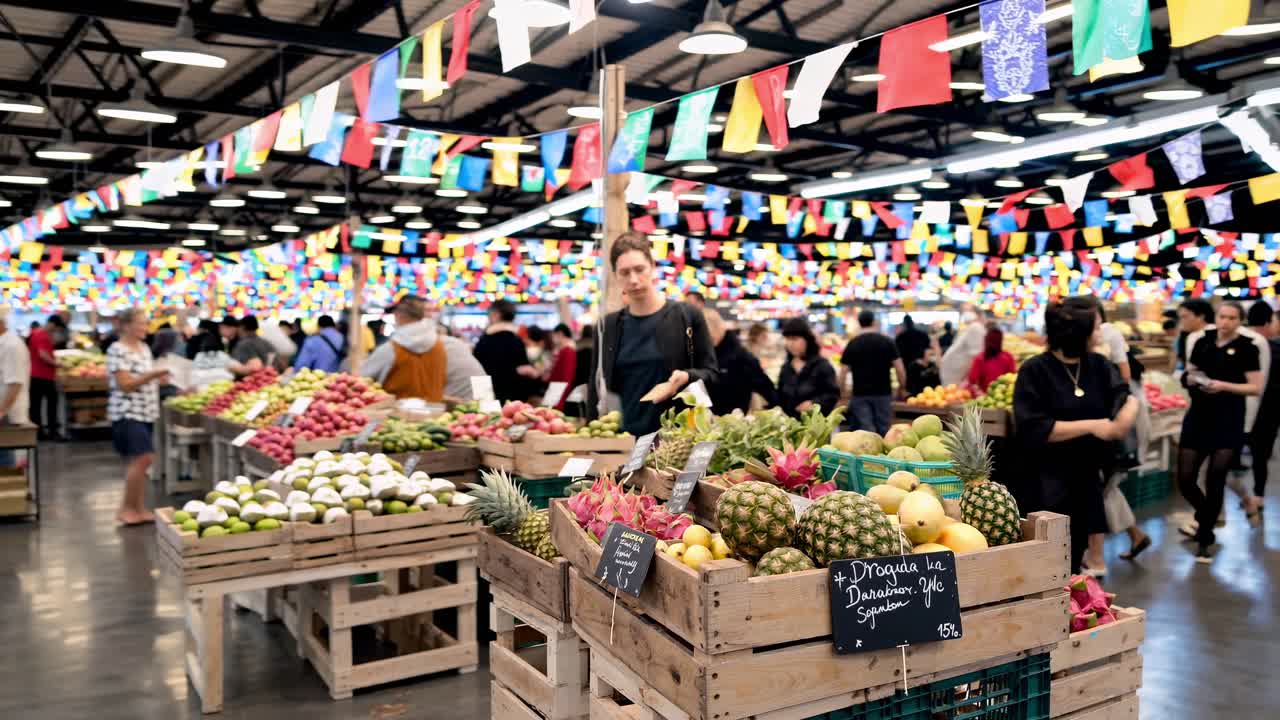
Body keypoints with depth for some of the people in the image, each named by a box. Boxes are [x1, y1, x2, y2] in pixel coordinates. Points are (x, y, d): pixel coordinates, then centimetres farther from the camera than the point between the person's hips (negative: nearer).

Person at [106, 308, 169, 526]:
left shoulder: (144, 348, 14)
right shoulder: (118, 350, -12)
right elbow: (125, 385, -17)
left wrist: (158, 378, 6)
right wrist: (152, 375, -24)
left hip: (145, 413, 8)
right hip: (127, 413, -8)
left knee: (139, 462, 9)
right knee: (143, 459, -13)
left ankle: (139, 508, 14)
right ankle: (126, 508, 0)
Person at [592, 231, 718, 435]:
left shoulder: (687, 317, 0)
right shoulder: (608, 327, 8)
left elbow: (711, 373, 2)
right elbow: (596, 390, 11)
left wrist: (686, 377, -19)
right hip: (623, 437, 2)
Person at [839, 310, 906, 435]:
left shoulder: (852, 344, 1)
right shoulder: (887, 342, 1)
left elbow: (843, 372, -1)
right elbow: (900, 369, -2)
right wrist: (902, 388, 11)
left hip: (860, 394, 0)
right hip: (883, 393, 1)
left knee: (865, 432, -1)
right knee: (884, 431, 9)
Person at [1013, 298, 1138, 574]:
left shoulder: (1099, 366, 6)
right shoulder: (1035, 371, -12)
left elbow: (1127, 398, -7)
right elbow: (1033, 429, -20)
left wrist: (1126, 415, -30)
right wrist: (1091, 426, -21)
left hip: (1087, 478, 5)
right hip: (1047, 484, -5)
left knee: (1074, 559, 14)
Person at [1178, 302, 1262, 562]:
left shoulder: (1246, 348, -4)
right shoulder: (1202, 342, 7)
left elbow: (1256, 387, -7)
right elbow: (1188, 375, 16)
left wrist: (1224, 386, -19)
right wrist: (1192, 379, -6)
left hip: (1228, 420, -4)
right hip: (1198, 416, 4)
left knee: (1215, 482, -2)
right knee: (1185, 479, 1)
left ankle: (1204, 540, 13)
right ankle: (1205, 518, 33)